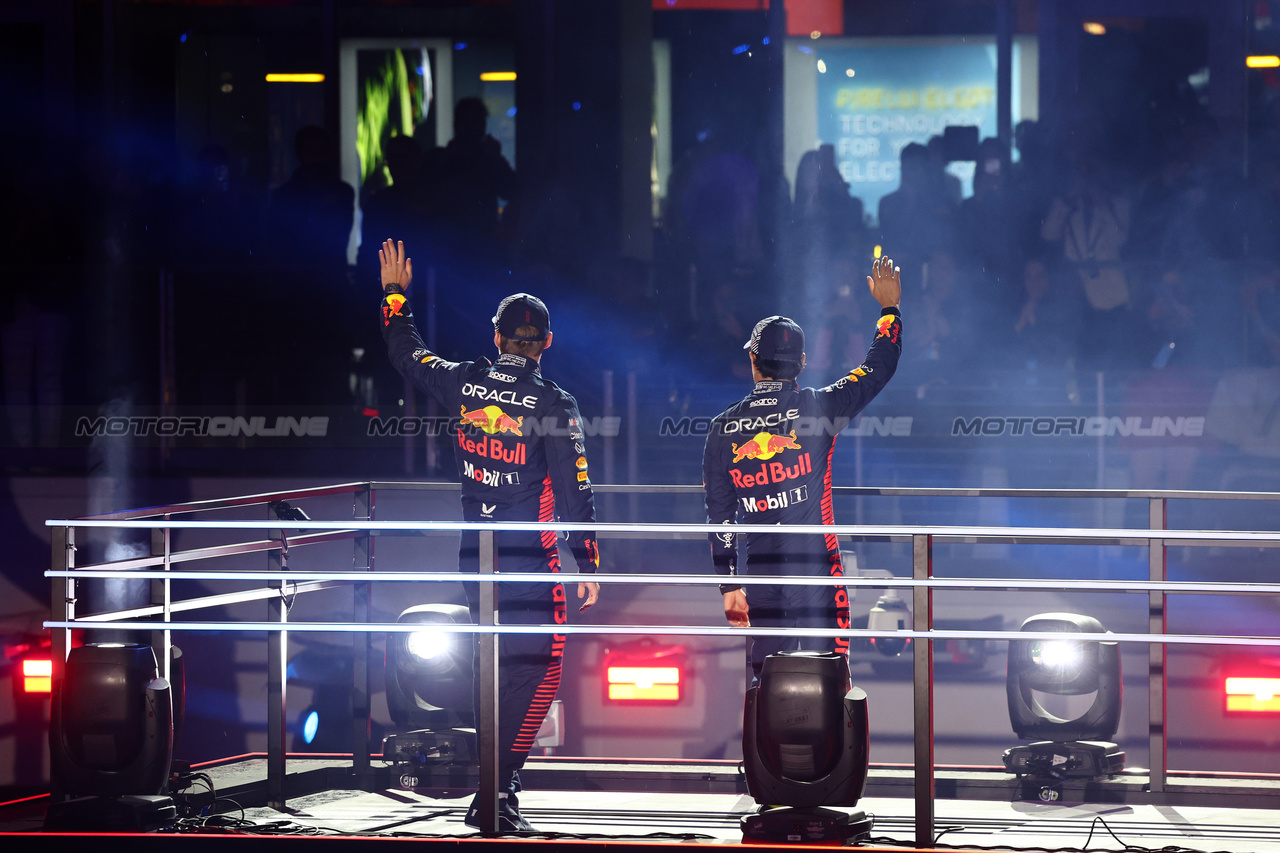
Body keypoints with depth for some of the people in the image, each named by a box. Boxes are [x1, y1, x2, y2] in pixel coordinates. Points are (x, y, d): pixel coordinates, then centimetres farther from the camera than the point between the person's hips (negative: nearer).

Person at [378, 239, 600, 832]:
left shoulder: (463, 382, 1)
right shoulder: (553, 405, -10)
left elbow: (406, 354, 20)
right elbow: (573, 491, -10)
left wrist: (395, 295, 34)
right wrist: (587, 563, -4)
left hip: (476, 555, 5)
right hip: (530, 559, -5)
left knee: (499, 664, 18)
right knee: (540, 666, -3)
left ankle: (495, 782, 22)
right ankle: (497, 791, -12)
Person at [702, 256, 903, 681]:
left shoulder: (723, 428, 3)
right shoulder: (818, 408, -5)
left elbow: (719, 514, 5)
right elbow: (879, 368, 7)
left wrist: (730, 586, 11)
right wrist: (890, 307, 21)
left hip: (763, 573, 3)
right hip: (817, 565, -2)